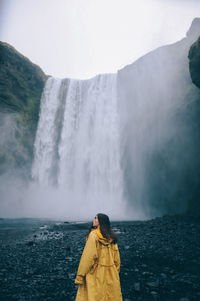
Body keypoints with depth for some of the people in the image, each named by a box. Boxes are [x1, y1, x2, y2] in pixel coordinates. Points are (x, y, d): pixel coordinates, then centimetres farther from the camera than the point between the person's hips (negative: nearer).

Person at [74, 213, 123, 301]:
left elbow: (88, 257, -17)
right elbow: (116, 257, 8)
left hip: (96, 274, -6)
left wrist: (80, 276, -11)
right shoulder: (112, 237, 3)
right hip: (111, 273, 6)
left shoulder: (93, 235, -13)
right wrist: (116, 273, 19)